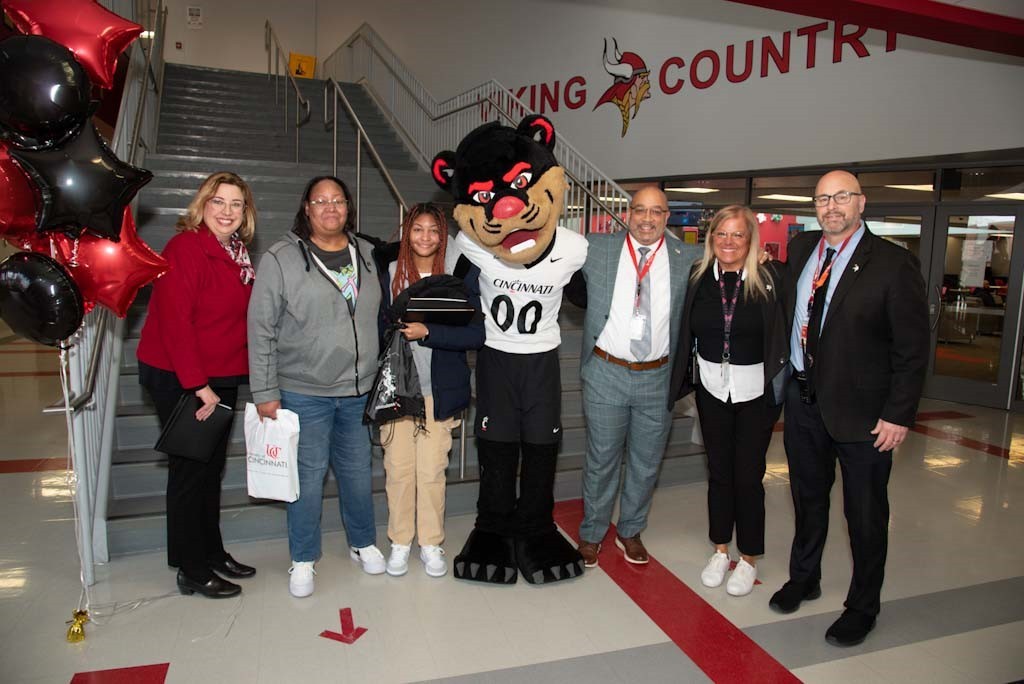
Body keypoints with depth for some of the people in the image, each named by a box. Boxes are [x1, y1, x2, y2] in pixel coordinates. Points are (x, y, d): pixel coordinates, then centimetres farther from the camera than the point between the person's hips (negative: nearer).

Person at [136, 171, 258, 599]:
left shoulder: (237, 254, 9)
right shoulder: (186, 248, -16)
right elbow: (174, 321, -21)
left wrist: (233, 376, 4)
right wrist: (198, 385, -22)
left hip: (221, 378, 8)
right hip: (179, 379, -8)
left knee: (212, 467, 17)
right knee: (190, 470, 2)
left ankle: (212, 551, 32)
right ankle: (192, 571, 17)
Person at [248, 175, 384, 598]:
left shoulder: (367, 255, 7)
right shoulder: (281, 259, -7)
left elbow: (380, 317, 14)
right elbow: (261, 330, -7)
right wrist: (265, 393, -9)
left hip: (359, 391, 4)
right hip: (304, 392, -4)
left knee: (357, 471, 15)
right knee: (309, 474, 5)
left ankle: (363, 543, 35)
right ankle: (303, 559, 25)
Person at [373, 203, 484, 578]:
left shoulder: (461, 274, -6)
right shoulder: (388, 271, -1)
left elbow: (476, 334, -12)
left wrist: (426, 332, -20)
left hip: (438, 389, -1)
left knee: (432, 470, 8)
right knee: (398, 468, 8)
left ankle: (431, 543, 28)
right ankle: (400, 542, 28)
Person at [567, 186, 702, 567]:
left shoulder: (687, 259, 0)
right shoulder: (596, 249, 0)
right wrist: (594, 305, -1)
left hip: (658, 378, 1)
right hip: (606, 373, -1)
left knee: (646, 462, 14)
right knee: (601, 459, 9)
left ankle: (630, 532, 35)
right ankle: (591, 534, 29)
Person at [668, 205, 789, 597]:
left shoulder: (769, 279, -10)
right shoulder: (698, 277, -3)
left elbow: (782, 333, -6)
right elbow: (686, 333, 3)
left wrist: (779, 388, -11)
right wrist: (685, 380, 0)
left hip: (755, 390, -2)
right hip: (712, 387, 2)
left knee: (748, 476, 6)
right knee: (718, 471, 14)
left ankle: (748, 559, 25)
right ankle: (720, 550, 32)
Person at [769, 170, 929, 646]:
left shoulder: (893, 264, -12)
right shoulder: (801, 249, 4)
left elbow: (913, 348, -11)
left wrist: (898, 415, -14)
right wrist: (789, 378, 7)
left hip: (861, 409, -5)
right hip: (803, 398, 5)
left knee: (865, 514, 10)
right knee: (807, 498, 21)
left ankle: (862, 607, 30)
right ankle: (804, 578, 43)